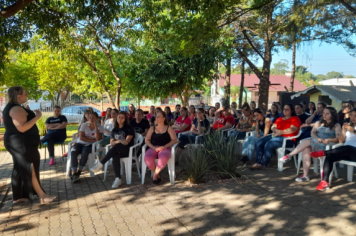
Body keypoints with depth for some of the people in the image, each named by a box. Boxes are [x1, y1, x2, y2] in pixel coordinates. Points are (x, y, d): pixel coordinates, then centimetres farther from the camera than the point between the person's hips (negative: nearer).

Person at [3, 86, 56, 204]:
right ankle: (42, 196, -1)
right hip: (22, 143, -11)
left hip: (17, 142, 11)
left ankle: (17, 197, 19)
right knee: (31, 169, -6)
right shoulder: (16, 108, -19)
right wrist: (37, 117, -21)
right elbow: (22, 128, -27)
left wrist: (32, 115, 16)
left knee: (19, 169, 13)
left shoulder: (10, 107, 15)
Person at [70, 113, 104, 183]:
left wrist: (95, 126, -18)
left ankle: (79, 171, -22)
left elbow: (98, 139, -18)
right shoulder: (84, 125, 1)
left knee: (85, 152, -36)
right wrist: (93, 140, -15)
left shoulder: (100, 128, -1)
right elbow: (81, 137, -10)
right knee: (73, 152, -31)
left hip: (90, 145, -1)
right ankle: (74, 173, -31)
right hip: (80, 143, 1)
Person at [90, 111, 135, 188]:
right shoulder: (114, 130, 19)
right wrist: (119, 141, -8)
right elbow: (111, 143, 10)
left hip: (127, 150, -3)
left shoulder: (129, 128, 5)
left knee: (117, 146, -36)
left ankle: (100, 164, -38)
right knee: (115, 156, -35)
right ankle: (118, 179, -39)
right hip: (117, 150, 3)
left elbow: (126, 142, -6)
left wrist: (116, 142, -6)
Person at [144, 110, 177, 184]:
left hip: (165, 148, -2)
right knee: (147, 158, -32)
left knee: (164, 157, -39)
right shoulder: (152, 128, 20)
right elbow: (146, 140, 12)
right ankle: (157, 175, -6)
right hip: (153, 148, 2)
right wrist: (153, 147, -8)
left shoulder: (169, 128, 12)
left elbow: (174, 140, 2)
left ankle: (155, 175, -14)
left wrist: (164, 146, -13)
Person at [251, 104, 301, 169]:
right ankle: (258, 162, -17)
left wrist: (280, 132, -19)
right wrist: (275, 130, -6)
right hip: (276, 135, 8)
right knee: (260, 142, -13)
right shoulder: (279, 119, 27)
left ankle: (263, 164, -21)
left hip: (287, 138, -8)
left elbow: (293, 129, -12)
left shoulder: (295, 119, 4)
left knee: (268, 144, -31)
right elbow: (273, 127, 18)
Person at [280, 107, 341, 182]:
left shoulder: (336, 126, 8)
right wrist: (317, 138, -15)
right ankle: (305, 175, -30)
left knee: (307, 141, -29)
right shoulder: (318, 123, 23)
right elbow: (313, 133, 8)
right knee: (306, 149, -30)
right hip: (315, 144, 4)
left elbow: (338, 139, -5)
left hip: (327, 146, -4)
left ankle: (289, 156, -22)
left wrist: (328, 140, -24)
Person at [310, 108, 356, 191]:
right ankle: (325, 181, -31)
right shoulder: (347, 125, 18)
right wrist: (343, 130, -3)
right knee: (329, 157, -25)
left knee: (347, 148, -41)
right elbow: (341, 141, 12)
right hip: (346, 152, 4)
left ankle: (323, 153, -29)